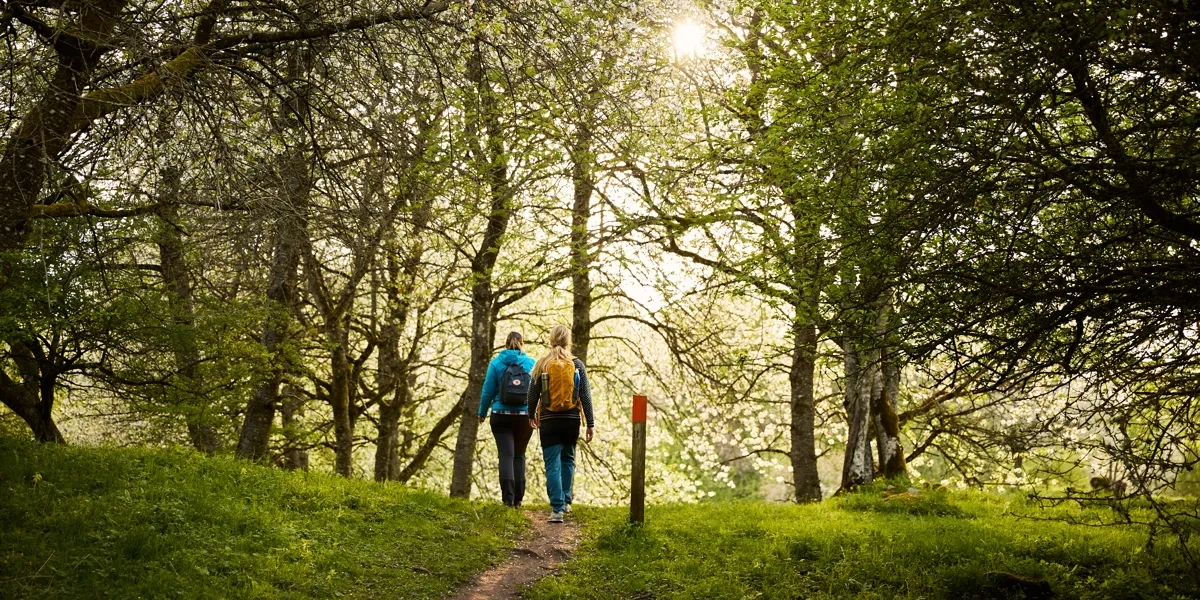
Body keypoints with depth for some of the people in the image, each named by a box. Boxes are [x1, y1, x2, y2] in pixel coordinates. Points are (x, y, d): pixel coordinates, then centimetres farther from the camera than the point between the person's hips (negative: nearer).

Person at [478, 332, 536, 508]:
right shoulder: (531, 363, 1)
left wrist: (482, 413, 11)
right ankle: (518, 499, 11)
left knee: (506, 455, -4)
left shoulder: (496, 363, 0)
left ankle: (508, 498, -16)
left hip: (501, 416, -1)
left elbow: (488, 390, 0)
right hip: (525, 416, 1)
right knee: (519, 455, 13)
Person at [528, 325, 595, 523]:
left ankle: (557, 508, -9)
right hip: (571, 420, 1)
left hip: (549, 421, -1)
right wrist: (590, 423, 2)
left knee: (553, 465, 0)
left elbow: (533, 394, 2)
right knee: (567, 460, 21)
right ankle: (565, 501, 26)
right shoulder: (577, 365, -3)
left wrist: (531, 415, 20)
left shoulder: (542, 365, -4)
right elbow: (585, 396, -4)